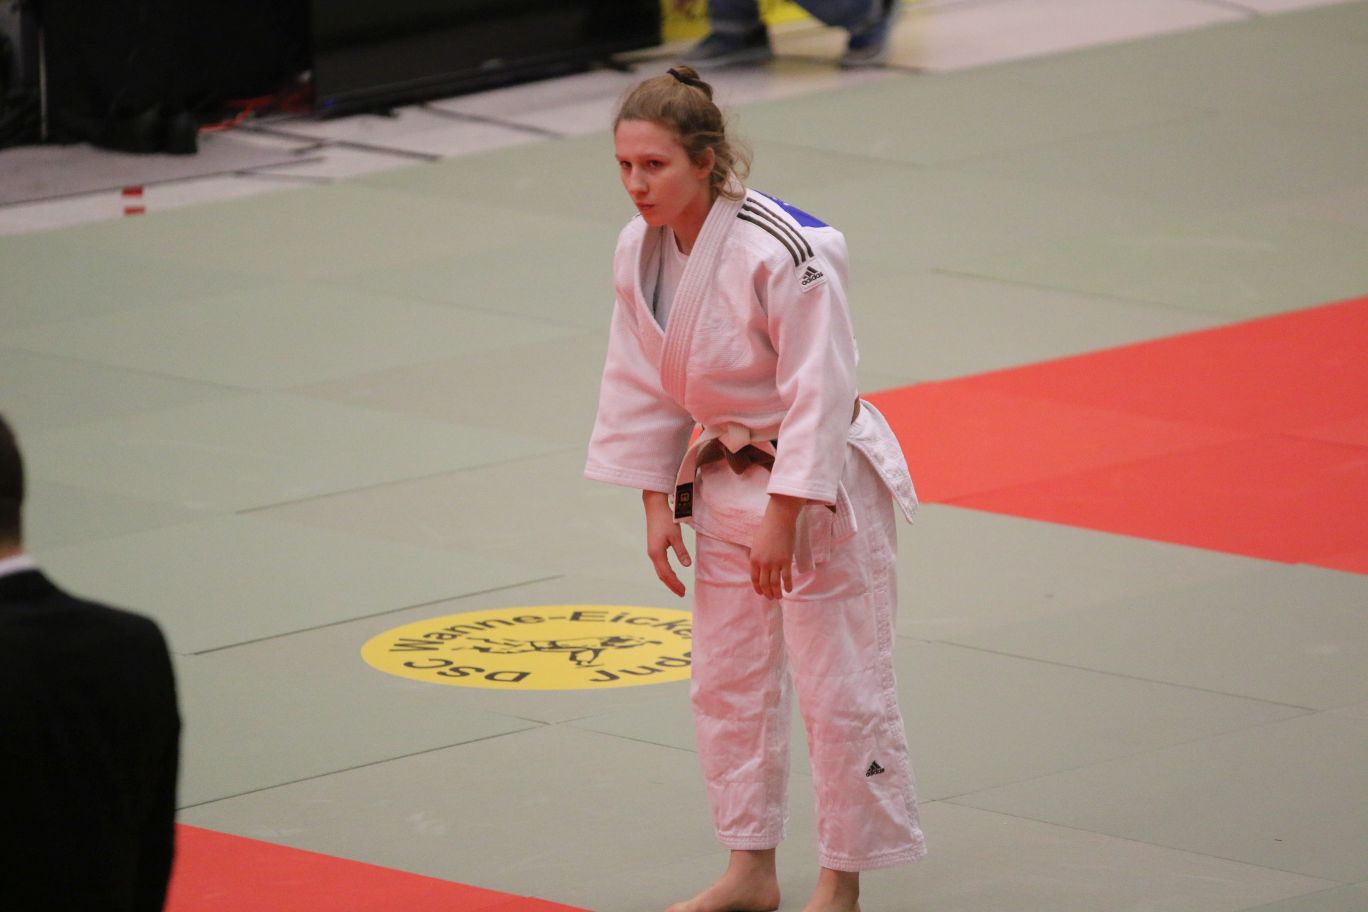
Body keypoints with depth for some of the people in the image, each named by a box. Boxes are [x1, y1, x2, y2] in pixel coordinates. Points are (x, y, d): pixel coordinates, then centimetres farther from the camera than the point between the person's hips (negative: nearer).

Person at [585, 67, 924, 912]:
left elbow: (819, 394, -24)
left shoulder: (787, 252, -27)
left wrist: (783, 519, -22)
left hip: (819, 485, -8)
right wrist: (658, 508, 5)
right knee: (727, 683, 15)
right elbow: (642, 388, 6)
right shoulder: (641, 251, -5)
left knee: (839, 686, -1)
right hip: (726, 483, 8)